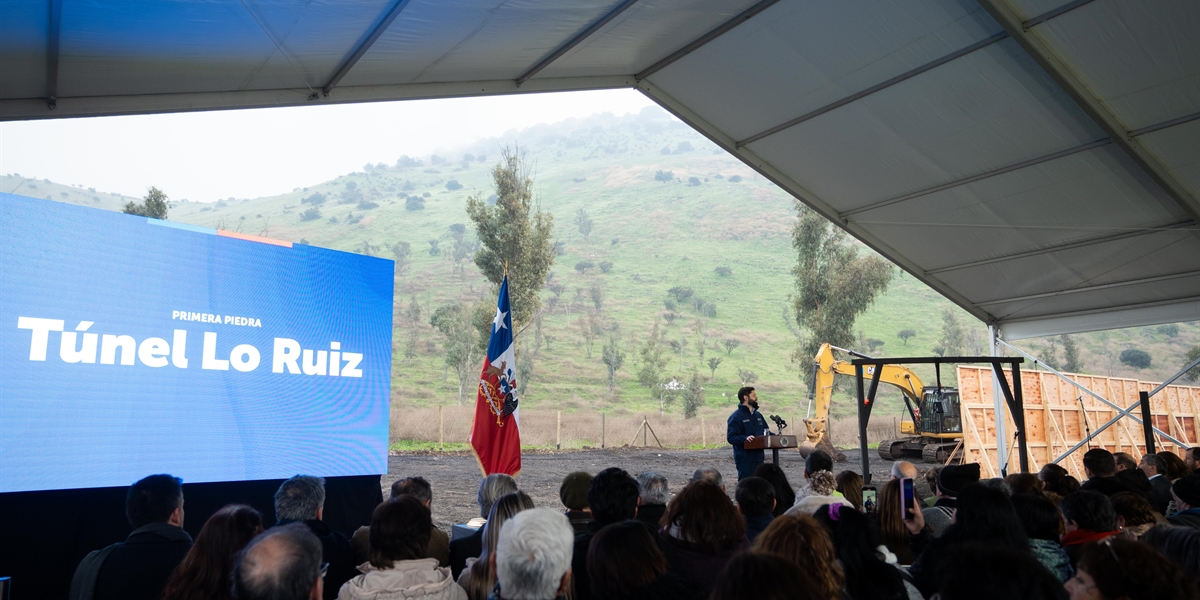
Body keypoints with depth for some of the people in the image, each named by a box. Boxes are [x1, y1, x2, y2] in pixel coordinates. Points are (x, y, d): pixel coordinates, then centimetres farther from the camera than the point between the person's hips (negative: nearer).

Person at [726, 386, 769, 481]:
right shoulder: (736, 417, -9)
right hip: (745, 460, -8)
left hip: (759, 458, 8)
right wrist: (745, 438, -33)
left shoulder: (758, 415, 18)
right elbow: (731, 437, -17)